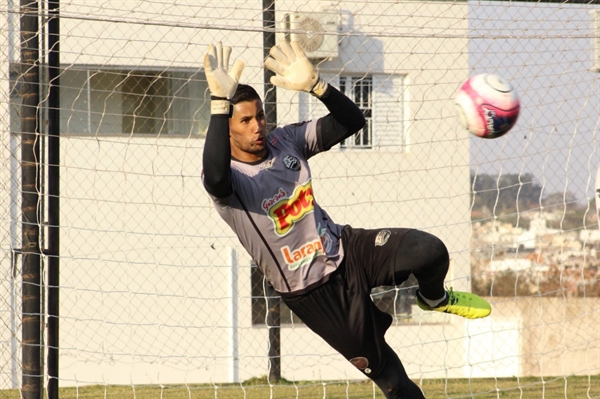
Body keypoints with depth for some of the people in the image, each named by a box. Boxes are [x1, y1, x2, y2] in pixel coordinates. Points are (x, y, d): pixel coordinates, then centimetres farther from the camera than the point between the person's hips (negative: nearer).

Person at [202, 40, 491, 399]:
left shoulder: (286, 141, 0)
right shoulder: (229, 180, -18)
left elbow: (352, 121, -4)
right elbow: (216, 177, -45)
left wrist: (315, 85, -23)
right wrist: (220, 102, -52)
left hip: (345, 249, 4)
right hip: (311, 293, -4)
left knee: (430, 251, -23)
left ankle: (434, 298, 12)